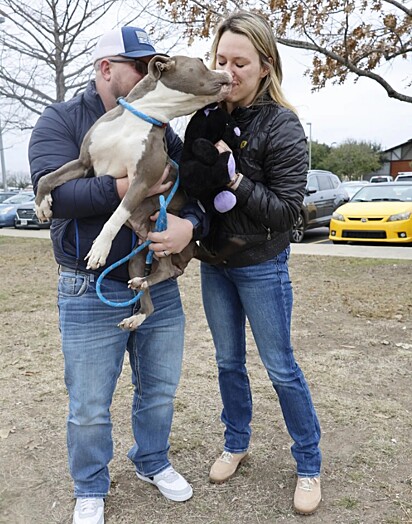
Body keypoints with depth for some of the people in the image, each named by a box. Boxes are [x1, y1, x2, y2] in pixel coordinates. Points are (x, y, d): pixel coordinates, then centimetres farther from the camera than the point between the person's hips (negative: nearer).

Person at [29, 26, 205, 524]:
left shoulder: (158, 127, 7)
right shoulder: (60, 120, -4)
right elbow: (54, 192, -20)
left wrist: (188, 224, -22)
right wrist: (127, 188, -32)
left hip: (160, 289, 4)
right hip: (91, 292, -4)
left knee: (159, 391, 18)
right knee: (89, 408, 9)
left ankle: (152, 462, 44)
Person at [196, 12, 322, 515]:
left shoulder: (282, 127, -15)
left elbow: (285, 209, -18)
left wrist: (233, 178, -25)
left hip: (261, 266, -5)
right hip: (214, 264, 5)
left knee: (281, 368, 5)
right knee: (228, 361, 17)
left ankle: (309, 465, 24)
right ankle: (236, 443, 38)